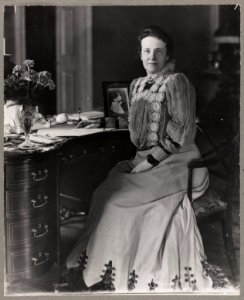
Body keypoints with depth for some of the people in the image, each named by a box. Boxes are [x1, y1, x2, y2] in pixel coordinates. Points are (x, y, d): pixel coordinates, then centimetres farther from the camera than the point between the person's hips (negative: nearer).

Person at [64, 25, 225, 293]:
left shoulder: (177, 82, -7)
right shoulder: (137, 85, 14)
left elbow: (183, 130, -13)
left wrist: (150, 161, -17)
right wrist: (139, 158, 1)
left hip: (175, 160, -6)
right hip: (144, 159, 7)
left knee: (119, 197, -22)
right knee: (107, 192, -14)